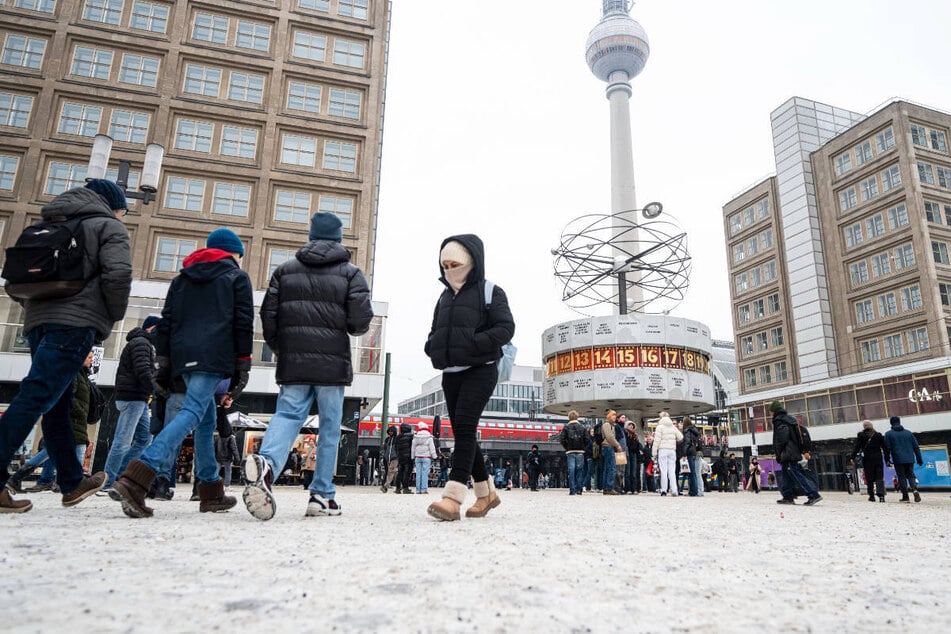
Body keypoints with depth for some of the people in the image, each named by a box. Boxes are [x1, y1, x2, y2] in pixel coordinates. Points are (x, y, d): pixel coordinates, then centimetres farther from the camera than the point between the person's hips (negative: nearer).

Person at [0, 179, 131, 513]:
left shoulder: (51, 225, 26)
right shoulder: (108, 226, 4)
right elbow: (117, 273, -14)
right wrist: (114, 316, -1)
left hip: (38, 322, 8)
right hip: (75, 322, -8)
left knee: (57, 405, 11)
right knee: (36, 397, -14)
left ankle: (73, 483, 20)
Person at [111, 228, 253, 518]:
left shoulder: (181, 277, 24)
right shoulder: (237, 276, 10)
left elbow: (166, 322, 17)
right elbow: (243, 323, 1)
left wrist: (162, 364, 15)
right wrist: (242, 368, 2)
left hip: (183, 357, 6)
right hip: (215, 357, -6)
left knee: (207, 418, 13)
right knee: (192, 414, -14)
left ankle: (211, 492, 14)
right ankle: (136, 480, -30)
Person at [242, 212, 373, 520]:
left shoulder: (285, 269, 11)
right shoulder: (351, 272, 2)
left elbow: (268, 315, 8)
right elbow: (361, 321, -8)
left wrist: (280, 349, 21)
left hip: (293, 360, 2)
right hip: (332, 362, -2)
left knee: (287, 415, 2)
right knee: (330, 427, 7)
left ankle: (266, 461, -29)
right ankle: (322, 495, 10)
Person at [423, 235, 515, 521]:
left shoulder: (490, 292, 0)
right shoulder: (444, 297, 19)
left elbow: (505, 328, -11)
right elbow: (434, 333, 25)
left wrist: (472, 344, -21)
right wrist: (433, 347, 2)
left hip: (479, 370, -7)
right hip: (451, 373, 7)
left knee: (464, 427, -18)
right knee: (462, 432, 7)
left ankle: (453, 496, -22)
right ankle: (486, 492, 20)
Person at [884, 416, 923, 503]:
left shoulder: (888, 434, 1)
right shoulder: (908, 432, 11)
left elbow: (887, 448, -3)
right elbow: (916, 446, 10)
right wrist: (919, 459, 14)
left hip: (898, 460, -3)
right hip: (910, 459, 3)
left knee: (902, 477, 4)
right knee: (910, 475, 12)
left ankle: (905, 496, 2)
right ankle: (915, 489, -14)